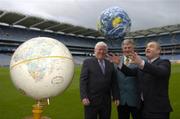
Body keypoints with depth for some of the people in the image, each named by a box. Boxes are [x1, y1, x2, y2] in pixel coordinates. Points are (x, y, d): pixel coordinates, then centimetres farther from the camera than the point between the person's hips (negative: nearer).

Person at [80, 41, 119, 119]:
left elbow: (114, 82, 10)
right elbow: (83, 80, -8)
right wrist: (84, 97, -16)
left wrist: (116, 97, 5)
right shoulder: (87, 62, -1)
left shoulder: (110, 64, 10)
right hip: (91, 101, -3)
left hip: (106, 101, 4)